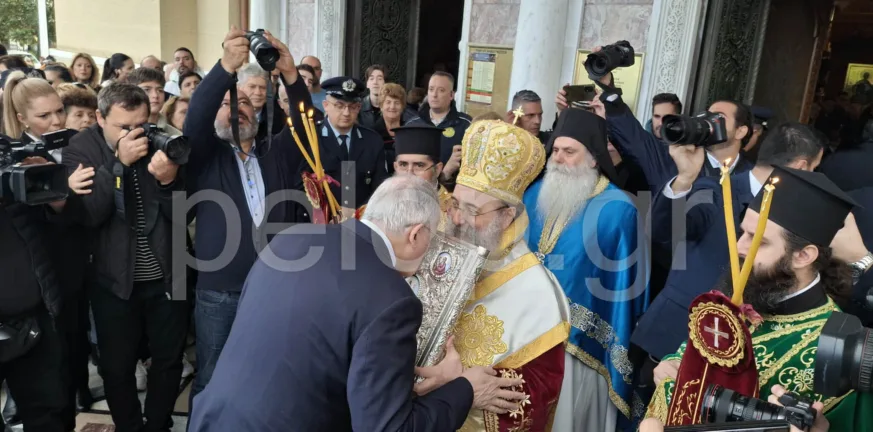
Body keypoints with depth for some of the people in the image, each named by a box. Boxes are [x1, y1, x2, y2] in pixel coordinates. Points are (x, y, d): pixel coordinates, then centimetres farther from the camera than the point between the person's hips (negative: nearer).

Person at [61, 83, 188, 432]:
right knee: (117, 366, 10)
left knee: (169, 359, 12)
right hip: (114, 280, -1)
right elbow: (87, 214, -19)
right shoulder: (81, 150, -7)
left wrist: (169, 181, -26)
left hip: (166, 276, 2)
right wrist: (119, 163, -29)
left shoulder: (162, 145, -4)